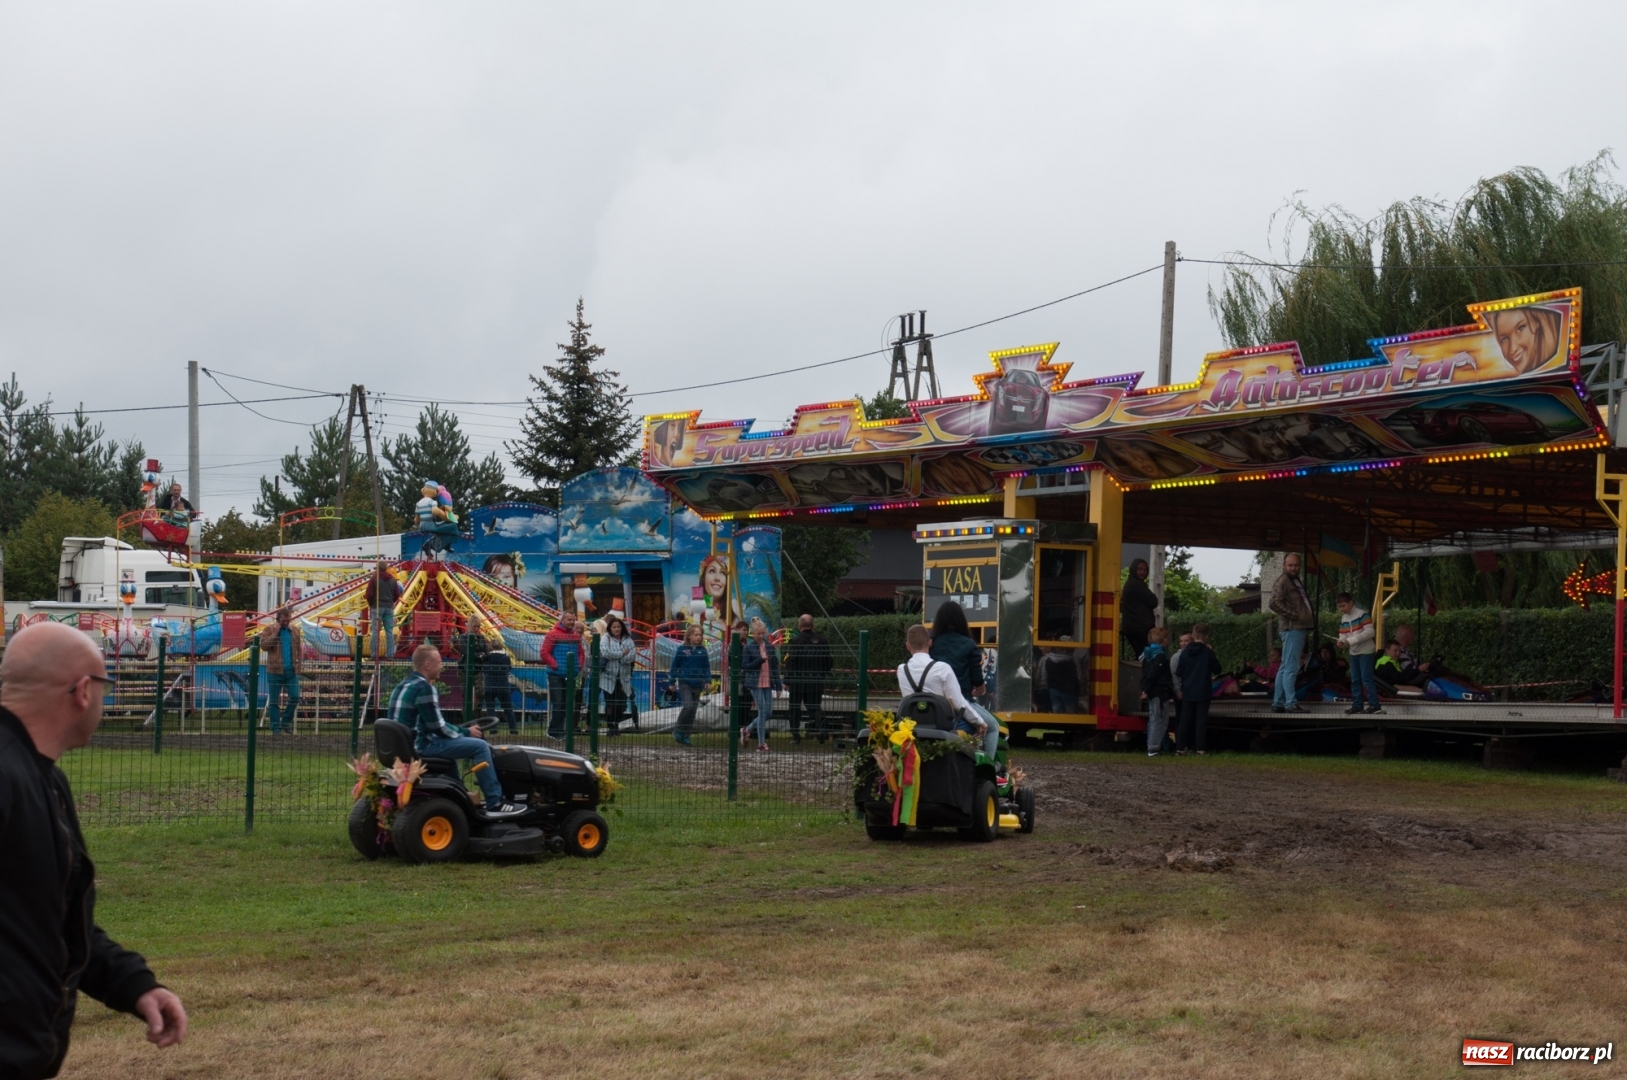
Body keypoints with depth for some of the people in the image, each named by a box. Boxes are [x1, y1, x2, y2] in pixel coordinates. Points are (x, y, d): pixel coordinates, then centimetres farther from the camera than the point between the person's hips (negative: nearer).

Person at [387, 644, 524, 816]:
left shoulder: (405, 685, 14)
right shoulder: (423, 687, -17)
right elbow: (438, 728, -17)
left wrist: (462, 730, 17)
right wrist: (467, 732, -1)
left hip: (405, 744, 10)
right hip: (421, 745, -10)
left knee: (451, 742, 36)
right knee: (479, 746, -9)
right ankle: (494, 804, -7)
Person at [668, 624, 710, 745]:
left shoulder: (702, 650, 5)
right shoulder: (682, 649, -4)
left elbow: (707, 667, 11)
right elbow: (674, 666, 2)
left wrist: (708, 681, 1)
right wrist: (672, 682, 2)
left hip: (697, 684, 4)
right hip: (684, 683, -4)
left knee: (692, 711, 6)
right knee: (688, 706, -19)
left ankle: (685, 735, 16)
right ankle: (678, 730, -3)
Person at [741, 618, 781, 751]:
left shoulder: (769, 647, 10)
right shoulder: (749, 647, -3)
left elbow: (775, 665, 12)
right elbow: (745, 666, -6)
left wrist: (778, 684, 7)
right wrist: (760, 660, -19)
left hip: (768, 684, 5)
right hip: (756, 683, -5)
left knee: (768, 712, 5)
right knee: (762, 712, -8)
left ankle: (747, 730, 27)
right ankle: (761, 743, -1)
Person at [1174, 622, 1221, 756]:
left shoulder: (1185, 652, -1)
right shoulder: (1208, 652, -10)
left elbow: (1178, 672, 0)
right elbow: (1217, 670, 0)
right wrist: (1215, 658, 14)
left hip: (1188, 691, 2)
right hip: (1203, 692, -2)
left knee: (1185, 720, 7)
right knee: (1201, 720, 2)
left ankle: (1180, 747, 3)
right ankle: (1201, 748, -1)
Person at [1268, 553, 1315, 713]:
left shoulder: (1297, 582, 21)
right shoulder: (1282, 582, -8)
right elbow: (1275, 603, -22)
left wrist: (1312, 615, 17)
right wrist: (1294, 615, -20)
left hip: (1300, 629, 10)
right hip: (1292, 629, -10)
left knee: (1285, 668, 11)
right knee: (1291, 667, -12)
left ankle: (1277, 703, 15)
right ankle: (1291, 703, -14)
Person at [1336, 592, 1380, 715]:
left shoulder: (1362, 614, -13)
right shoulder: (1343, 618, 10)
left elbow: (1369, 632, -21)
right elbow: (1343, 635, 13)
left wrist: (1351, 640, -22)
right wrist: (1342, 642, -12)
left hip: (1365, 651, -8)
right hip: (1353, 653, 8)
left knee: (1366, 679, -11)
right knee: (1355, 680, 8)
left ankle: (1374, 704, -9)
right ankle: (1357, 705, 12)